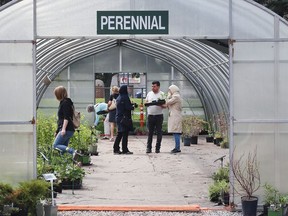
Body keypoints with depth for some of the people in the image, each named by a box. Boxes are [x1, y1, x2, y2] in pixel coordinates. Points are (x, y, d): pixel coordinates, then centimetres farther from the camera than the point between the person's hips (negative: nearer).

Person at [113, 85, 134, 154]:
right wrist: (133, 107, 2)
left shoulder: (118, 98, 12)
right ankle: (125, 150, -1)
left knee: (119, 134, 12)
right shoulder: (125, 97, -14)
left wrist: (131, 104, 16)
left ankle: (116, 149, 12)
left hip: (118, 118, 8)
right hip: (124, 118, -8)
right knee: (125, 134, -3)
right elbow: (128, 107, -18)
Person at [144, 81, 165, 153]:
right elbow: (145, 102, 16)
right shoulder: (149, 93, 12)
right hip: (150, 115, 3)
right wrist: (148, 102, -6)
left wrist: (160, 104, -22)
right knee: (150, 132, 2)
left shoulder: (162, 94, 1)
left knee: (159, 132, 0)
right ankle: (148, 148, 6)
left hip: (159, 115, -2)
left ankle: (157, 148, 6)